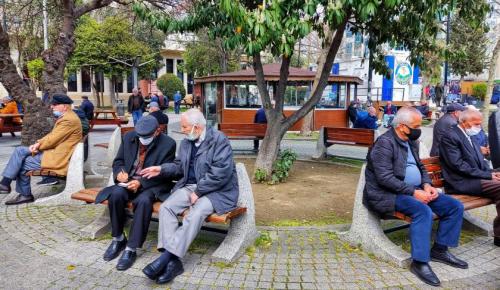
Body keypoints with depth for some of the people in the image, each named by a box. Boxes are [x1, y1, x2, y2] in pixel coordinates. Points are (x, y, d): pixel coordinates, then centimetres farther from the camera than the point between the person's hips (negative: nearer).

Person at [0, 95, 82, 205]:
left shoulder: (69, 120, -20)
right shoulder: (65, 117, 14)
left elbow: (52, 139, -20)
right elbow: (52, 134, 16)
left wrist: (37, 145, -5)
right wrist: (39, 143, 0)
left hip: (57, 158, -10)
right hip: (53, 150, 10)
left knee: (21, 164, -7)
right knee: (20, 150, 3)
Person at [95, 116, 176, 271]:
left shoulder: (168, 144, -11)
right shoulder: (129, 137, 2)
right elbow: (118, 161, 12)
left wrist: (141, 182, -24)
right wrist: (120, 172, -12)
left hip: (152, 185, -4)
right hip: (129, 181, 4)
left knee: (143, 200, -36)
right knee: (116, 193, -28)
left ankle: (131, 249, -23)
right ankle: (118, 239, -6)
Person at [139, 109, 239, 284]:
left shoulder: (219, 140, -13)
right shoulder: (186, 142, 11)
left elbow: (221, 172, -21)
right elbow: (180, 166, 21)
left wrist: (198, 192, -19)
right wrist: (161, 169, 2)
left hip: (217, 191, -6)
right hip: (190, 186, 7)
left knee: (196, 213, -34)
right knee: (166, 207, -18)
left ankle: (166, 256, -28)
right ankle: (173, 261, -24)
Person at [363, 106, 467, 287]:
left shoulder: (411, 141, 12)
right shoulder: (385, 143, -16)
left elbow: (420, 166, 20)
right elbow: (385, 178, -23)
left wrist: (426, 184, -1)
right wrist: (413, 192, -23)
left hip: (415, 190, 9)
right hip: (389, 194, -9)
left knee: (455, 206, -1)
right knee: (423, 211, -34)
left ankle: (440, 250, 12)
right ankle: (419, 262, -22)